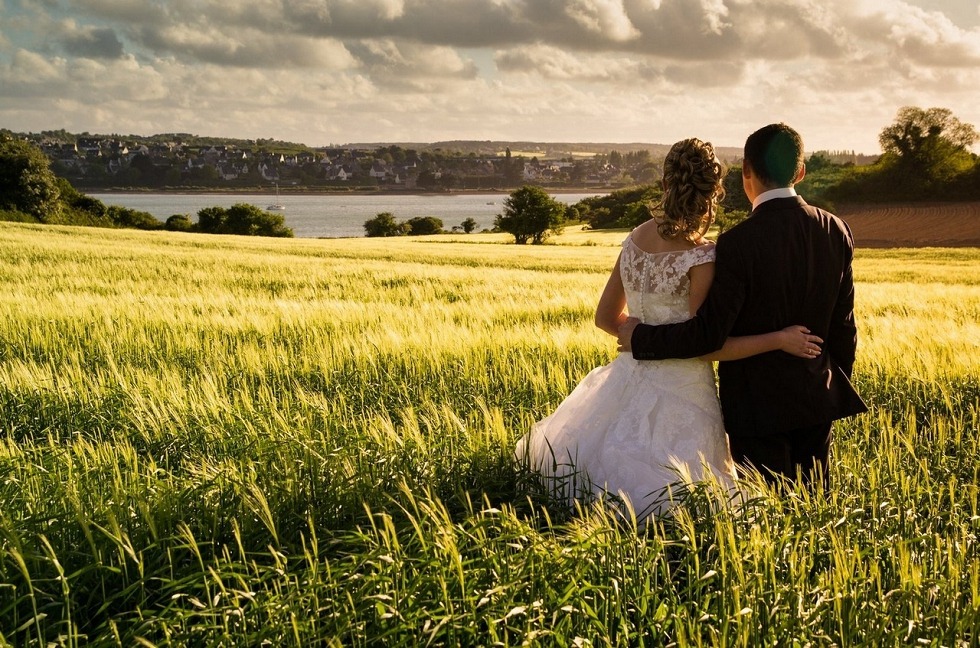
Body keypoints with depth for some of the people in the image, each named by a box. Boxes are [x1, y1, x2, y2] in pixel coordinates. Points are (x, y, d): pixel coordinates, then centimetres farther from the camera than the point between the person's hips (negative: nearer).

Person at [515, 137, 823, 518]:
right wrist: (779, 340, -11)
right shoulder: (702, 257, -17)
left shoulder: (636, 239, 2)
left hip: (630, 381, 6)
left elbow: (606, 318, 11)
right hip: (680, 395, -6)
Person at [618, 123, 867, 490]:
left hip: (758, 404, -5)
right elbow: (843, 323, 5)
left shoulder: (738, 243, -20)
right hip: (817, 401, 6)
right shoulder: (835, 231, -2)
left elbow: (708, 335, -19)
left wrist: (641, 338, -6)